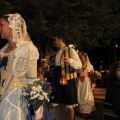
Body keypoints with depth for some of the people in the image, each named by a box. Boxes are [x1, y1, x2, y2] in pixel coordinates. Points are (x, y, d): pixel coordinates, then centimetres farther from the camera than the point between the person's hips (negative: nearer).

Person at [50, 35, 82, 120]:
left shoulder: (71, 50, -5)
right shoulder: (57, 53, 16)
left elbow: (79, 65, -14)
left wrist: (71, 61, -30)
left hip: (68, 81, -6)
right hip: (58, 82, 7)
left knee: (69, 106, 1)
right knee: (59, 104, 9)